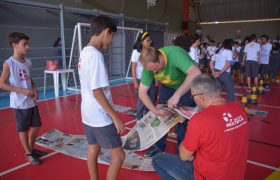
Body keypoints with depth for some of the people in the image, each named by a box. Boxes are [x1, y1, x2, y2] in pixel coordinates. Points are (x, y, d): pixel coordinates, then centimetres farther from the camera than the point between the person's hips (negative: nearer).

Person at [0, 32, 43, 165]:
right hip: (19, 103, -6)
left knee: (37, 125, 14)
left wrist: (34, 89, -3)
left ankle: (31, 148, 36)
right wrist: (22, 90, -20)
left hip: (31, 101, 6)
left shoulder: (28, 62, 4)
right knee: (23, 129, 8)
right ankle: (28, 153, 25)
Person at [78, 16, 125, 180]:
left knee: (93, 150, 19)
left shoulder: (84, 52, 7)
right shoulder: (96, 55, -21)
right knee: (119, 155, 1)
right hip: (100, 116, -9)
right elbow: (97, 92, -24)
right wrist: (115, 117, -18)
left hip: (88, 113, 9)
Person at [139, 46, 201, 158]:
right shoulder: (149, 66, -21)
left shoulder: (174, 53, -37)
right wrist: (155, 111, -29)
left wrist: (177, 95, -54)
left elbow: (196, 73, -50)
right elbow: (142, 93, -17)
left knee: (183, 120, -6)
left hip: (188, 86, -4)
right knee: (160, 116, 1)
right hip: (168, 86, 4)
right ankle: (159, 147, 19)